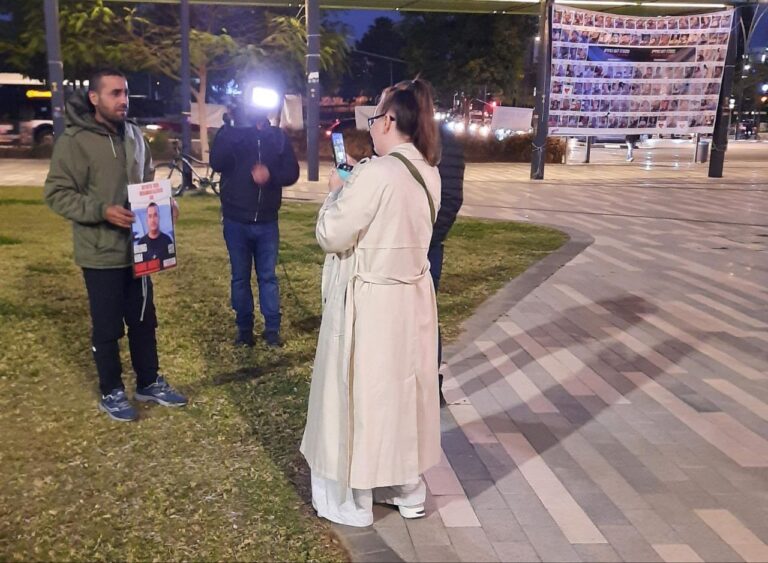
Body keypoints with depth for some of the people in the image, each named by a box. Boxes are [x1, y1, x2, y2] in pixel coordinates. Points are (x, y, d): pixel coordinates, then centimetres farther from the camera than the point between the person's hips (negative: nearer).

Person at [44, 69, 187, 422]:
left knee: (144, 320, 16)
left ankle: (149, 383, 32)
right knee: (107, 327, 7)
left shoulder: (133, 136, 7)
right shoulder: (74, 141, -14)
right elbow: (56, 194, -14)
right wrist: (102, 210, -26)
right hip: (101, 253, -6)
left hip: (137, 248, 6)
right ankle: (111, 392, 25)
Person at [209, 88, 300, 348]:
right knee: (240, 277, 9)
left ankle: (272, 329, 16)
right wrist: (242, 128, -21)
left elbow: (292, 172, 0)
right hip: (236, 221, -1)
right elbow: (217, 162, -19)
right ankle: (244, 328, 21)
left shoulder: (277, 136, 3)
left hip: (267, 221, 1)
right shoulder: (230, 132, -1)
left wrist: (271, 175, -21)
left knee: (268, 276, 8)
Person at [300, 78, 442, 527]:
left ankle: (354, 501, 23)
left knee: (361, 393, 7)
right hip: (412, 296, 8)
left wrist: (336, 192, 0)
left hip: (370, 301, -8)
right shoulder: (429, 175, 5)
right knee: (403, 389, 19)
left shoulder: (375, 174, -22)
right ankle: (408, 490, 34)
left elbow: (331, 235, -16)